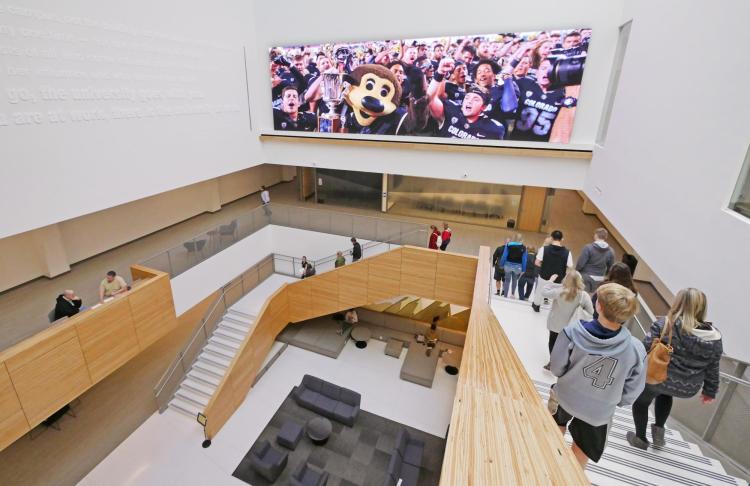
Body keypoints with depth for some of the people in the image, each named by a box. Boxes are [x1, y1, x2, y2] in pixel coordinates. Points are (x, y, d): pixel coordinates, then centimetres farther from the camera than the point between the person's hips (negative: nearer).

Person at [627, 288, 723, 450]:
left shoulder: (665, 324, -18)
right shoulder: (714, 337, -5)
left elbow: (645, 349, -17)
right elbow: (712, 369, 4)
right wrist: (710, 391, 18)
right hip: (688, 389, 4)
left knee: (641, 400, 24)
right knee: (665, 393, 38)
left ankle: (640, 438, 37)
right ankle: (659, 429, 31)